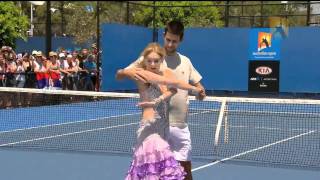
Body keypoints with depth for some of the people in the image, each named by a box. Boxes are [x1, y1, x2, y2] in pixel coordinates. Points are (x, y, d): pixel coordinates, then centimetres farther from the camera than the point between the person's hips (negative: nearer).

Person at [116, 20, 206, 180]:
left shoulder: (185, 62, 10)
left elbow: (197, 85, 15)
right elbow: (119, 75, -7)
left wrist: (200, 92, -10)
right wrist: (129, 72, -31)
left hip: (180, 125, 4)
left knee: (186, 167, 10)